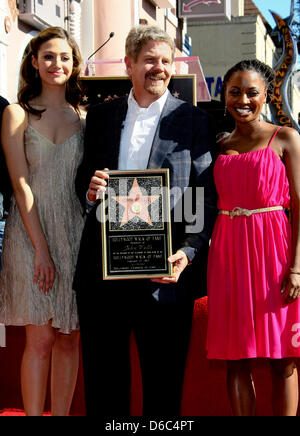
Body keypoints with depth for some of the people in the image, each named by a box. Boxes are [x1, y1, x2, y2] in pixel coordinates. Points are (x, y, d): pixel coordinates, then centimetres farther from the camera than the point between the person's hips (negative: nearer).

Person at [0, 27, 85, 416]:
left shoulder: (83, 117, 9)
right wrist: (41, 248, -12)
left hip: (76, 234, 3)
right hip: (31, 235, -3)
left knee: (70, 339, 6)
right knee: (40, 340, -2)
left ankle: (61, 414, 17)